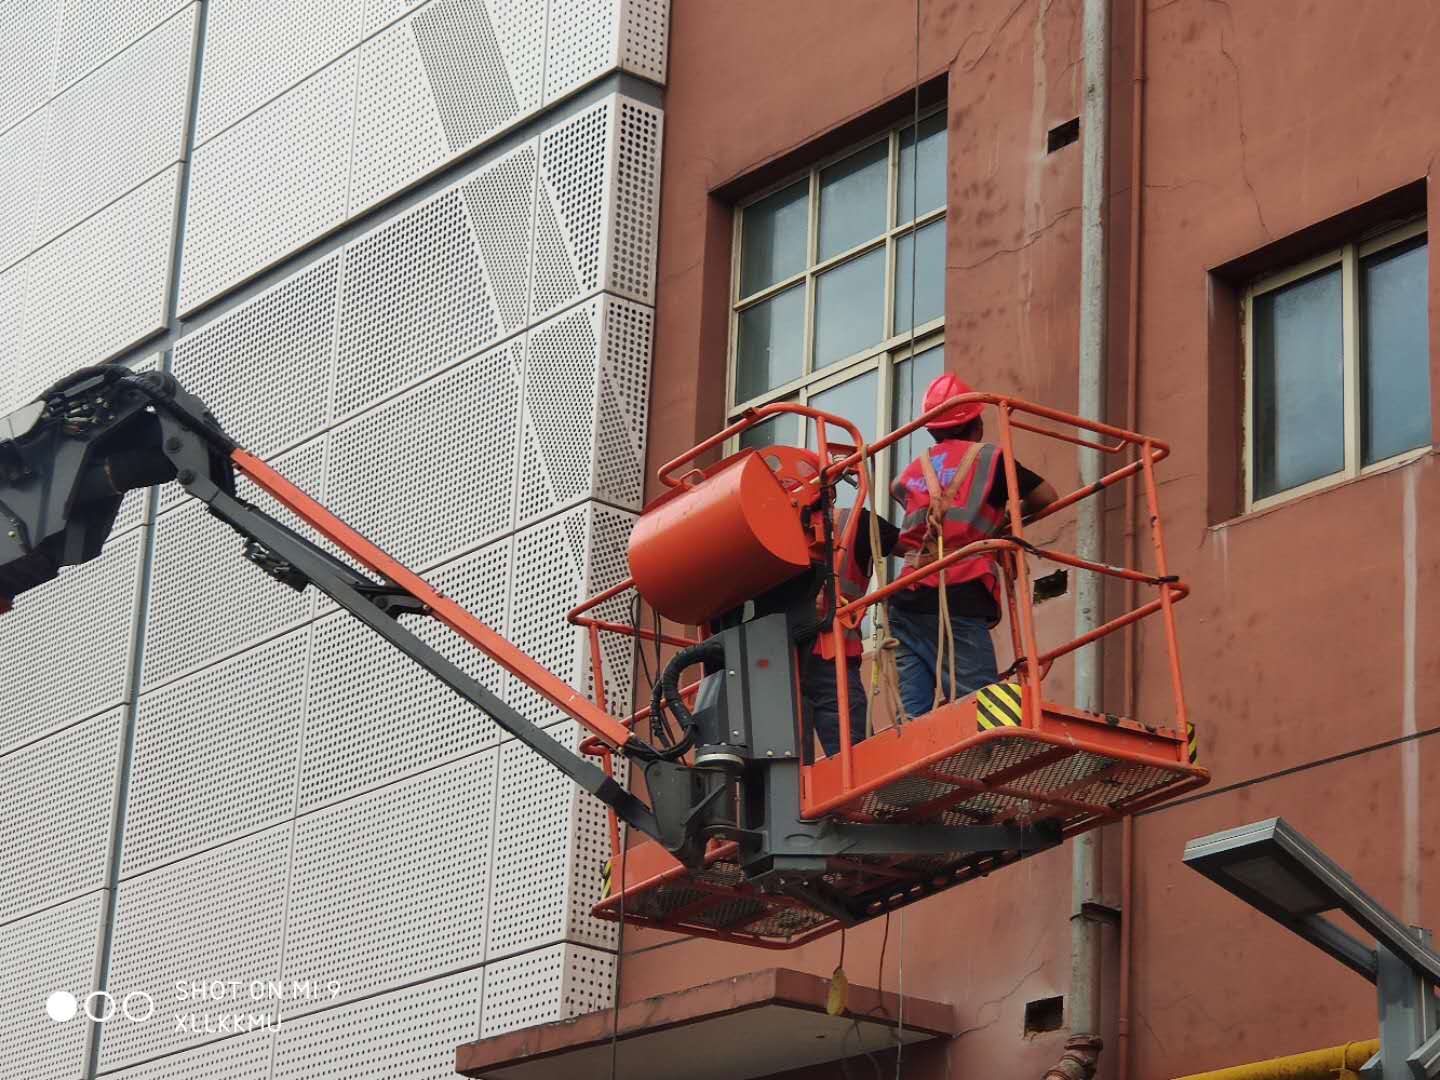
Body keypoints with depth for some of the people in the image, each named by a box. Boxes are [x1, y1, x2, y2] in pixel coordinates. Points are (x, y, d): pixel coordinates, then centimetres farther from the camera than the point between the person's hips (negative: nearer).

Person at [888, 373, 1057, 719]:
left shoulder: (913, 471, 21)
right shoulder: (988, 459, 6)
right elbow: (1046, 496, 12)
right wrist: (1007, 517, 30)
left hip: (907, 601, 5)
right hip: (958, 604, -5)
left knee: (915, 715, 1)